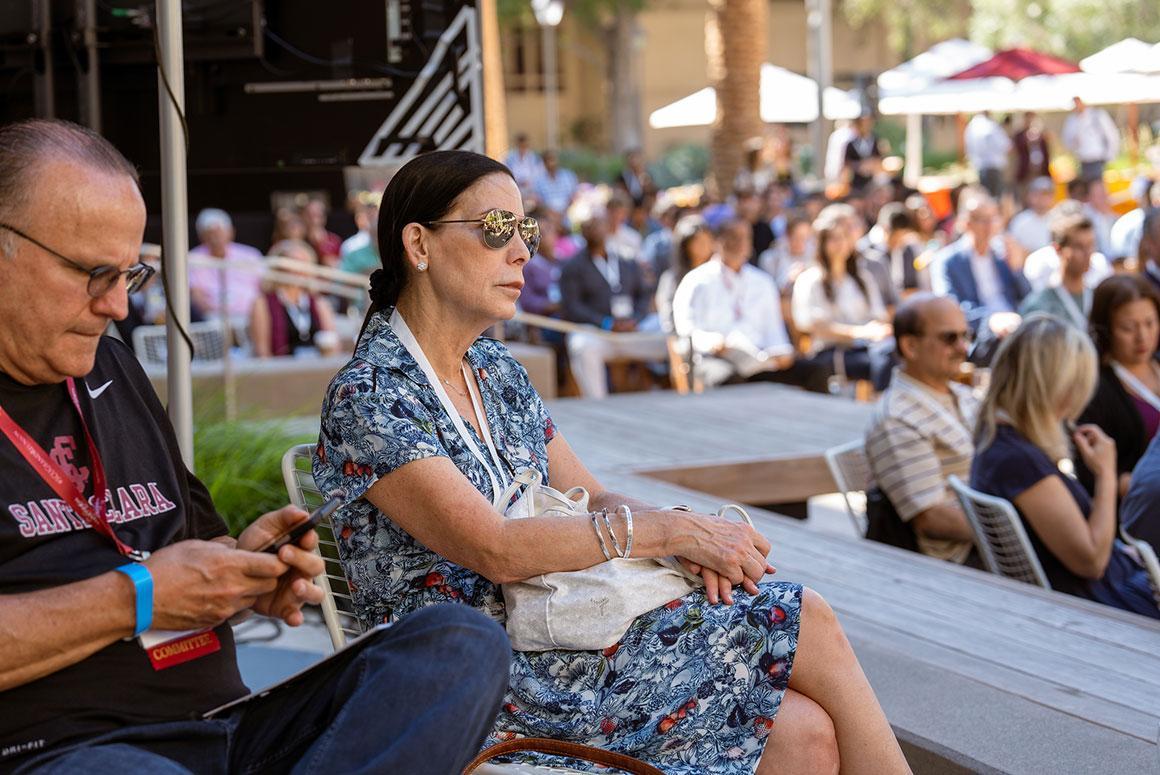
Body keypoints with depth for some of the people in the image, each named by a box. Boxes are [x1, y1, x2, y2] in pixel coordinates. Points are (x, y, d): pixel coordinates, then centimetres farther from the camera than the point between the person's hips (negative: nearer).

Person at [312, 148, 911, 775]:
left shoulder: (497, 371, 13)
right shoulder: (366, 398, -13)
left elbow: (592, 498, 12)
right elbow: (496, 550, -22)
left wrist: (692, 533, -10)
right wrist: (668, 530, -18)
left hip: (551, 626, 7)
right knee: (806, 623, -13)